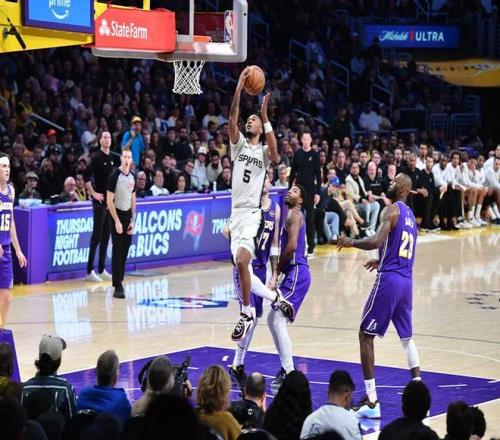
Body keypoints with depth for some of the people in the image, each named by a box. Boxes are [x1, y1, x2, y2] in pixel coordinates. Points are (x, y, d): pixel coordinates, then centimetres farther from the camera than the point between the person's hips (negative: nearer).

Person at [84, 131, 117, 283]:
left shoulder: (112, 159, 11)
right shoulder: (97, 158, -9)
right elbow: (86, 176, -17)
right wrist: (93, 193, -15)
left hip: (111, 201, 7)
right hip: (100, 201, -7)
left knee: (106, 235, 9)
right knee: (97, 235, -7)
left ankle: (101, 270, 15)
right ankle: (90, 271, -5)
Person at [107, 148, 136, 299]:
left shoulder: (132, 176, 7)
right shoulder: (115, 175, -12)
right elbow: (109, 201, -14)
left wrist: (132, 220, 8)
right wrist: (117, 221, -18)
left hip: (127, 215, 6)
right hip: (117, 215, -6)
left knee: (125, 252, 8)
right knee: (117, 252, -8)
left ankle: (119, 280, 17)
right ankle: (117, 286, -9)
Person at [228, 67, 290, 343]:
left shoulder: (264, 152, 5)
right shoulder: (239, 144, 14)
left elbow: (275, 153, -20)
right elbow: (232, 118, -1)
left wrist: (265, 117, -21)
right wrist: (239, 88, -11)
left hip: (252, 212, -5)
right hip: (236, 213, 5)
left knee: (241, 261, -24)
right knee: (241, 268, 4)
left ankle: (246, 314, -15)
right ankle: (275, 298, 23)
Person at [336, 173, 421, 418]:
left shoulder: (391, 211, -10)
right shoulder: (410, 215, 18)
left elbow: (377, 241, -24)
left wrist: (351, 242, -9)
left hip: (388, 280, -8)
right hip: (407, 281, 8)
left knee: (365, 336, -2)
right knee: (407, 337, 20)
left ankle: (371, 402, -6)